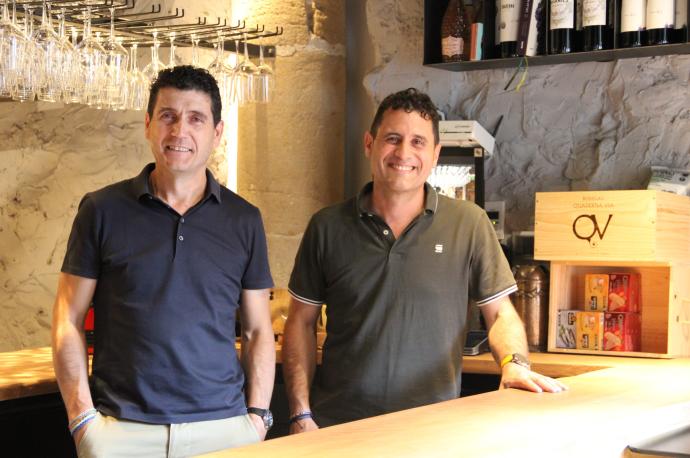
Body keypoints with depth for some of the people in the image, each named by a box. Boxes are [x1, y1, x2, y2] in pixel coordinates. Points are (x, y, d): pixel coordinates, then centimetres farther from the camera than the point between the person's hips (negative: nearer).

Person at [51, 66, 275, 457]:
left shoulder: (244, 220, 5)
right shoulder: (103, 209, 0)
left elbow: (258, 329, 9)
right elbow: (69, 321, 2)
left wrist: (258, 415, -1)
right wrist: (82, 417, -6)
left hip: (224, 424, 2)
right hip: (121, 427, -1)